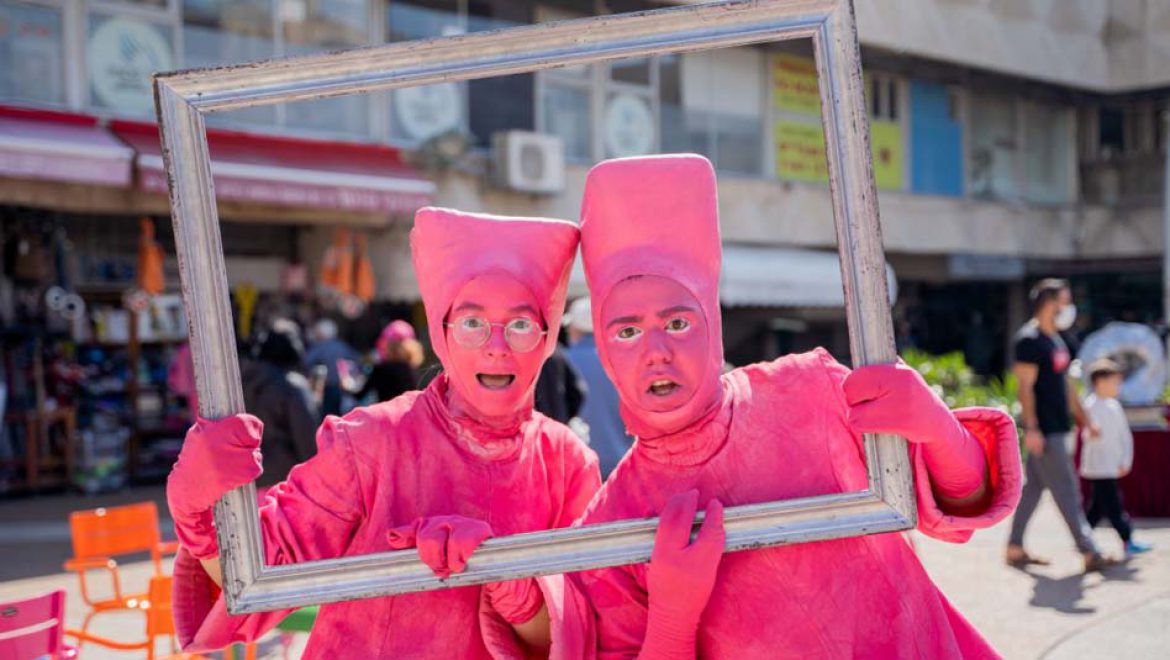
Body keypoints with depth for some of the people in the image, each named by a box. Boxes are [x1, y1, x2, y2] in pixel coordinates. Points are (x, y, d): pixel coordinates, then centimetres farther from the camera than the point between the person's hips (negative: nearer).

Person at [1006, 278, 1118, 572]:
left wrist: (1083, 420, 21)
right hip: (1043, 431, -10)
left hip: (1057, 427, 10)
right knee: (1067, 491, -8)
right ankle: (1089, 553, -6)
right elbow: (1025, 386, -17)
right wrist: (1031, 428, -22)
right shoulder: (1030, 339, -12)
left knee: (1033, 487, 12)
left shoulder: (1056, 340, 17)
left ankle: (1014, 549, 17)